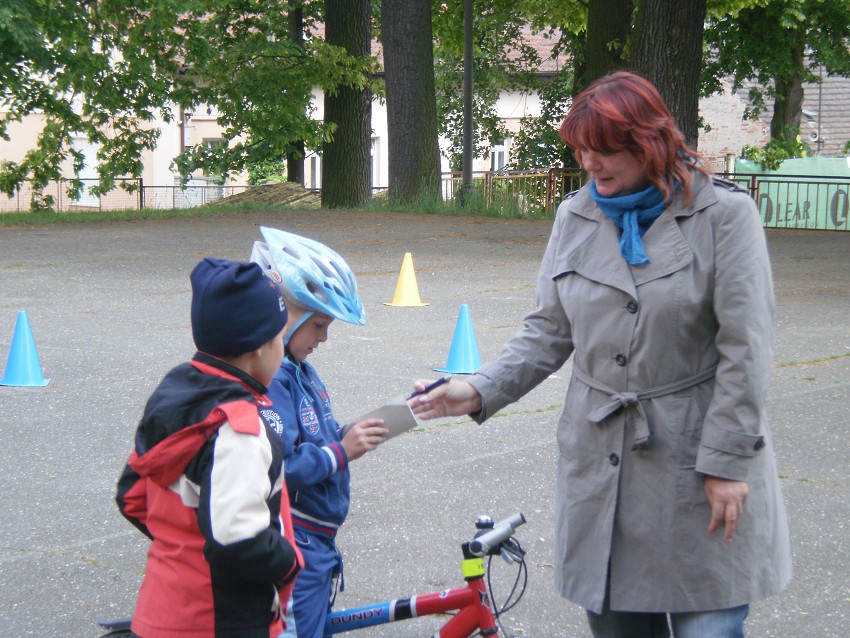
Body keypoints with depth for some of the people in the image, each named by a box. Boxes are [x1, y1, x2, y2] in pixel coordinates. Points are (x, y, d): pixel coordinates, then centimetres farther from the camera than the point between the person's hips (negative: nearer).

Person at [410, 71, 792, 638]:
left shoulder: (722, 213, -7)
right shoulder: (576, 217, 7)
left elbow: (745, 350, -9)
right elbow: (549, 331, 10)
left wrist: (728, 461, -11)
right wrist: (482, 391, -5)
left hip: (696, 465, -4)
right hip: (601, 463, 4)